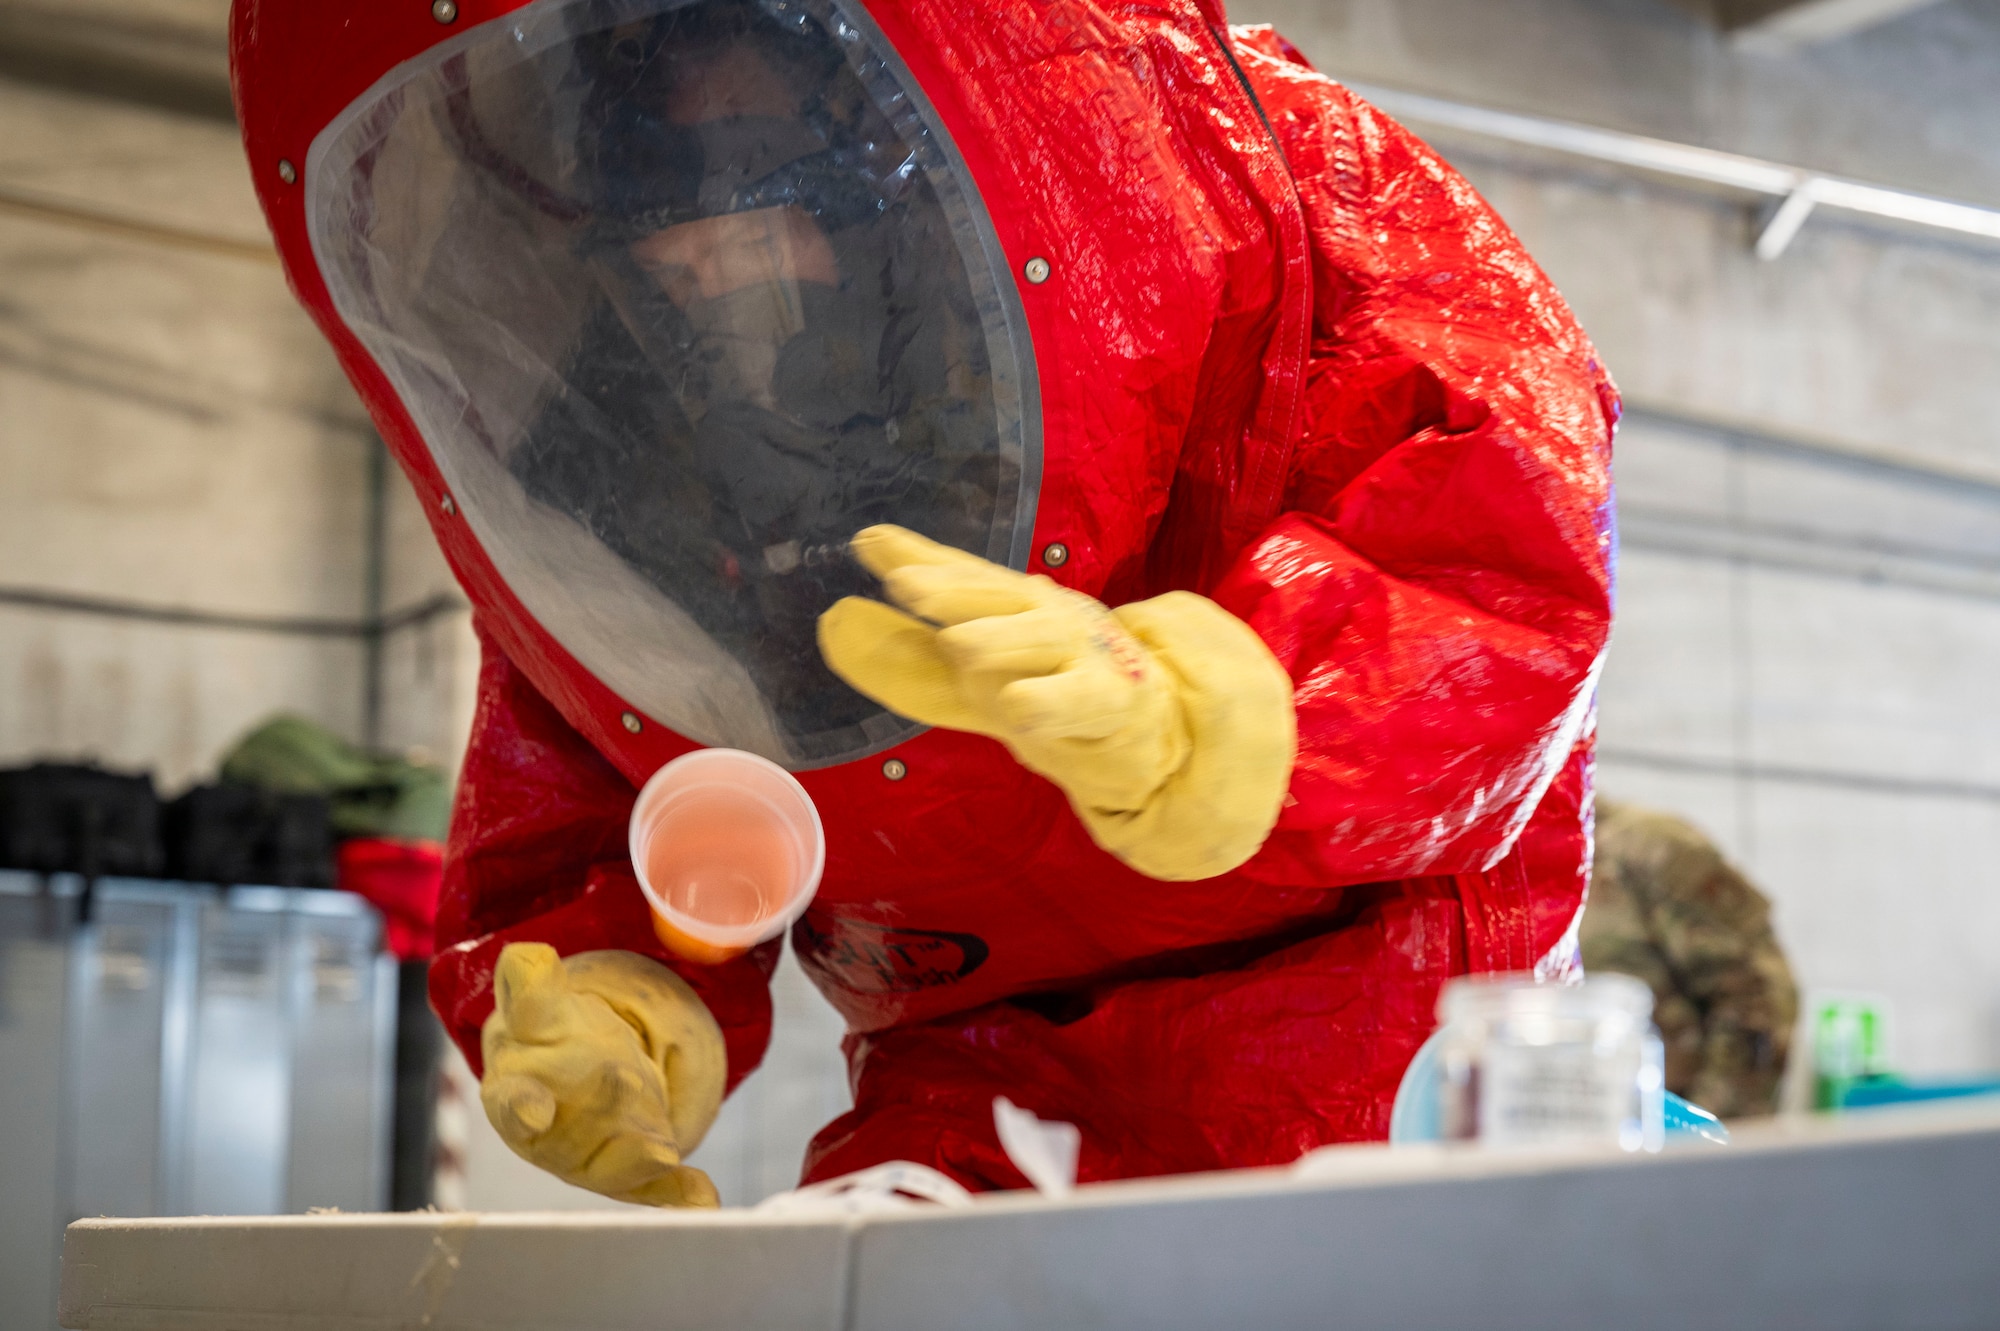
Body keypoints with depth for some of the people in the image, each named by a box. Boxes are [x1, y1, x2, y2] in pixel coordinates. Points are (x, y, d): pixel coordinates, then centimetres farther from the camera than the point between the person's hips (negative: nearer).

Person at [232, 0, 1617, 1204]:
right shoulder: (580, 464, -5)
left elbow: (1512, 582, -23)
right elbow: (558, 855, 5)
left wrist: (1174, 716, -42)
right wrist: (618, 1012, -20)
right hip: (972, 1078, 3)